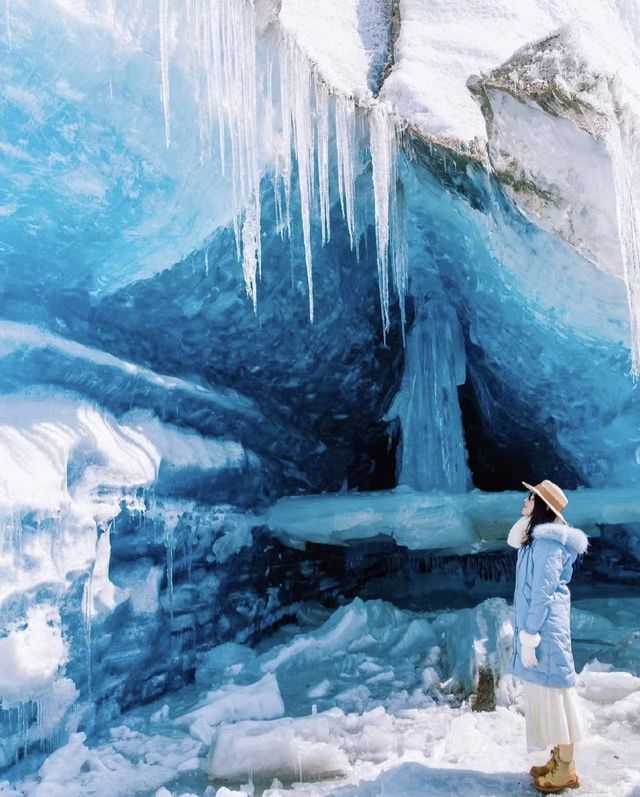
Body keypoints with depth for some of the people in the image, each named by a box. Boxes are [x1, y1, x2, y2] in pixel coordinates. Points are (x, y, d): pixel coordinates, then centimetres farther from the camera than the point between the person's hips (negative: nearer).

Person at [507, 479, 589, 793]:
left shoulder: (548, 540, -18)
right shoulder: (538, 538, 12)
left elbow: (544, 591, -21)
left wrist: (529, 635, -19)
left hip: (546, 626, -10)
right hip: (537, 623, 10)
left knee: (552, 689, -1)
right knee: (544, 690, 15)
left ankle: (565, 770, 9)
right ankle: (559, 759, 26)